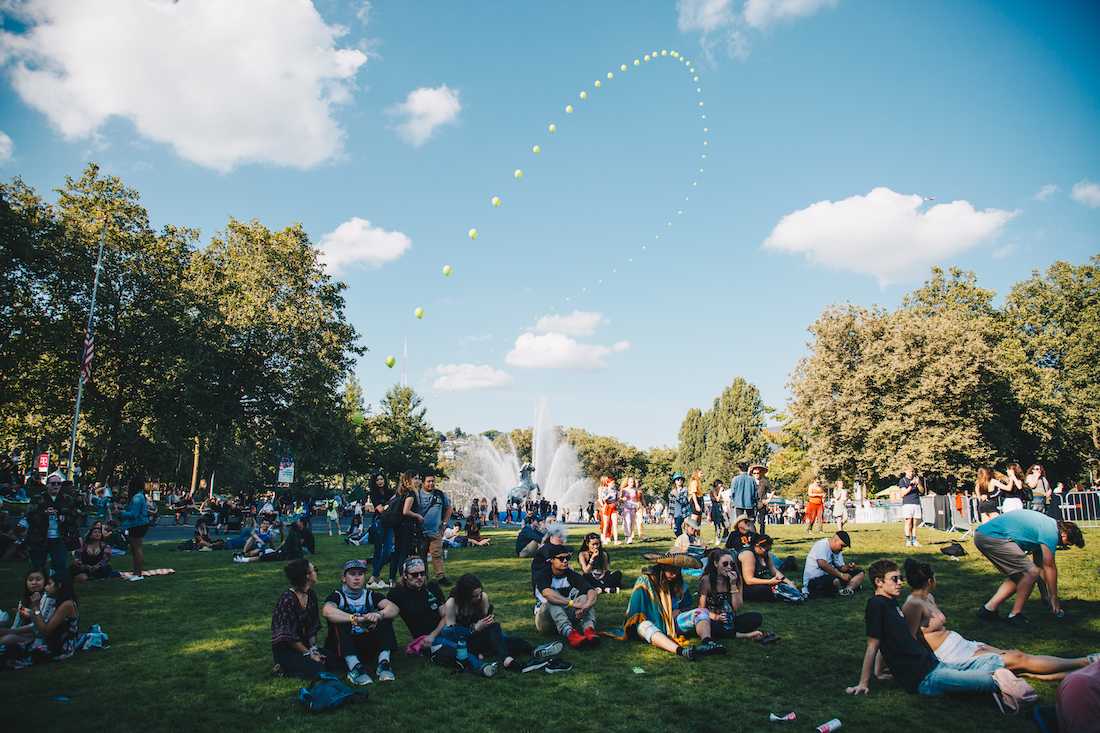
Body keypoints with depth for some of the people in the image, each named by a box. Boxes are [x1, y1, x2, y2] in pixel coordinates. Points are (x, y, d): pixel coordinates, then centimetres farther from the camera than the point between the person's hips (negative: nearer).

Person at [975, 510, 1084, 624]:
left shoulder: (1047, 525, 22)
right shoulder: (1051, 533, -8)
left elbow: (1039, 564, 28)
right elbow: (1049, 567, -1)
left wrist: (1045, 594, 31)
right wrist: (1054, 598, 10)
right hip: (994, 538, -10)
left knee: (1019, 576, 19)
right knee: (1031, 573, -5)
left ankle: (988, 609, 15)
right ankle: (1015, 615, 3)